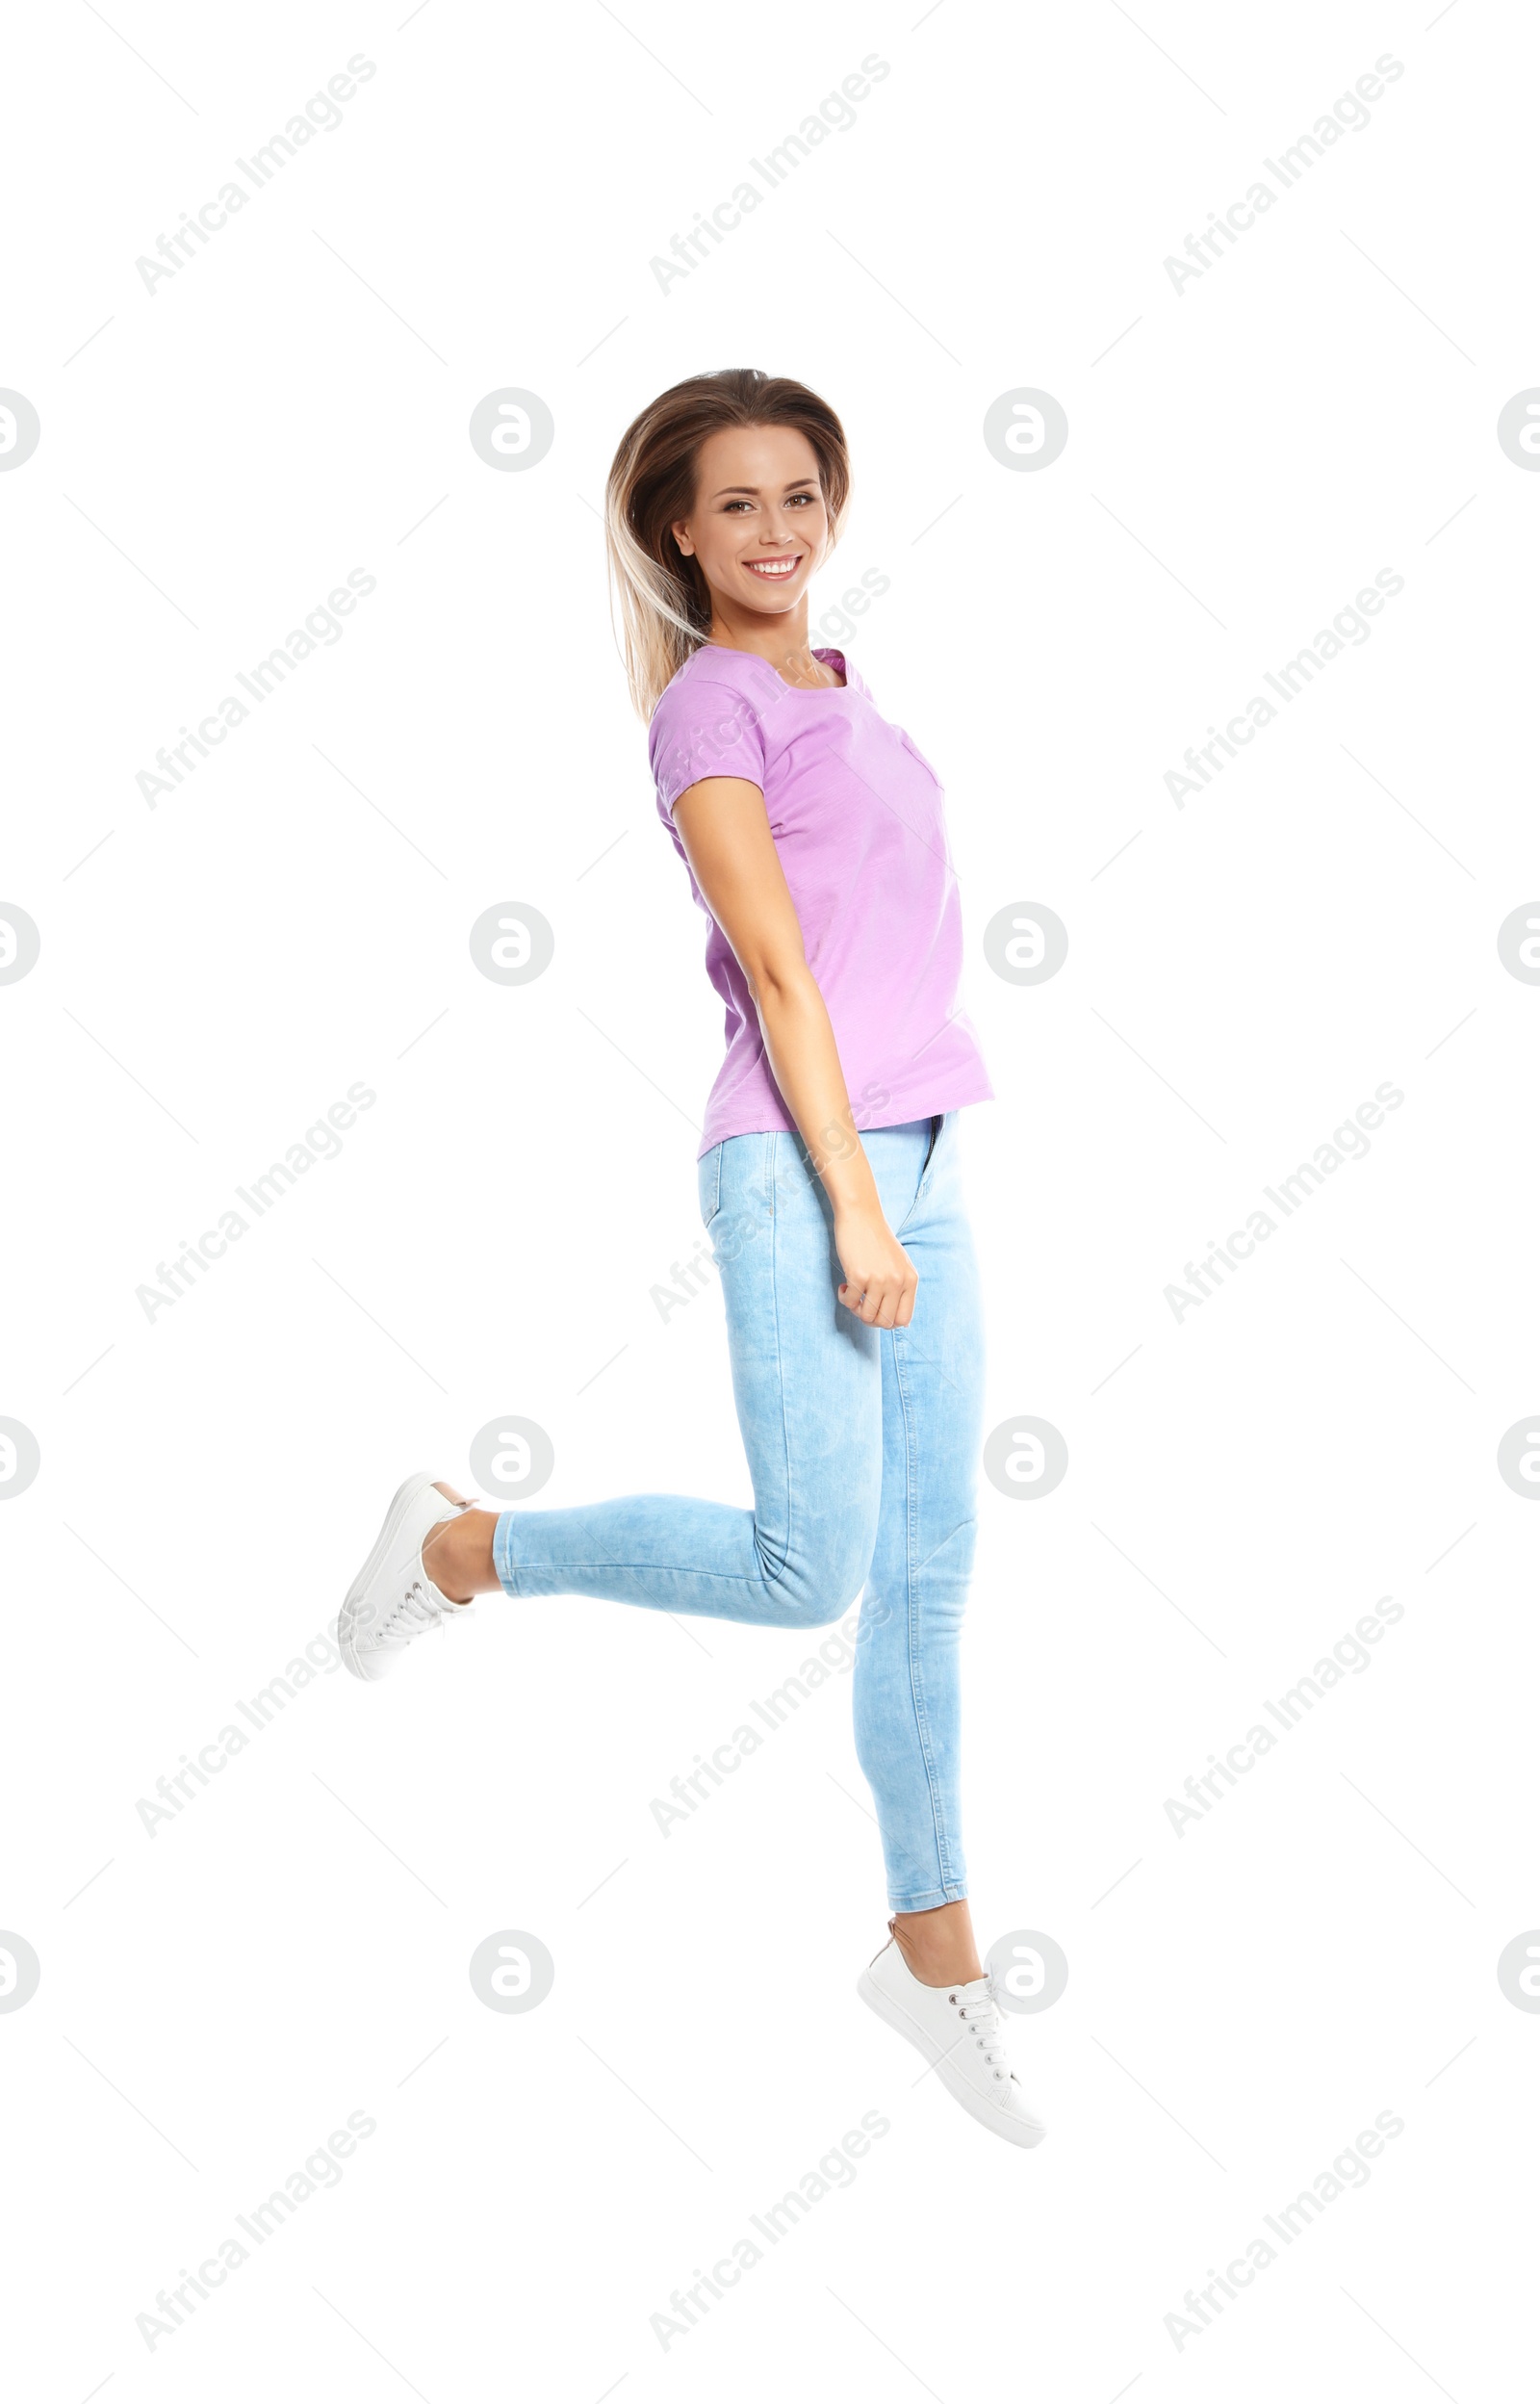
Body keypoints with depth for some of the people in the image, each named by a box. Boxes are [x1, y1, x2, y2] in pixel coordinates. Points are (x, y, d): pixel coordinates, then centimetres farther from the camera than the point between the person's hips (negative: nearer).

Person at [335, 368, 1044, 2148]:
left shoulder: (842, 695, 19)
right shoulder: (710, 702, -5)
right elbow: (777, 970, -12)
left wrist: (896, 1192, 17)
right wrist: (853, 1203, -15)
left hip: (913, 1156, 8)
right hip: (798, 1168, -8)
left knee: (928, 1572, 8)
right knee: (810, 1572, -10)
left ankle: (935, 1954, 19)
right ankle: (459, 1546, 11)